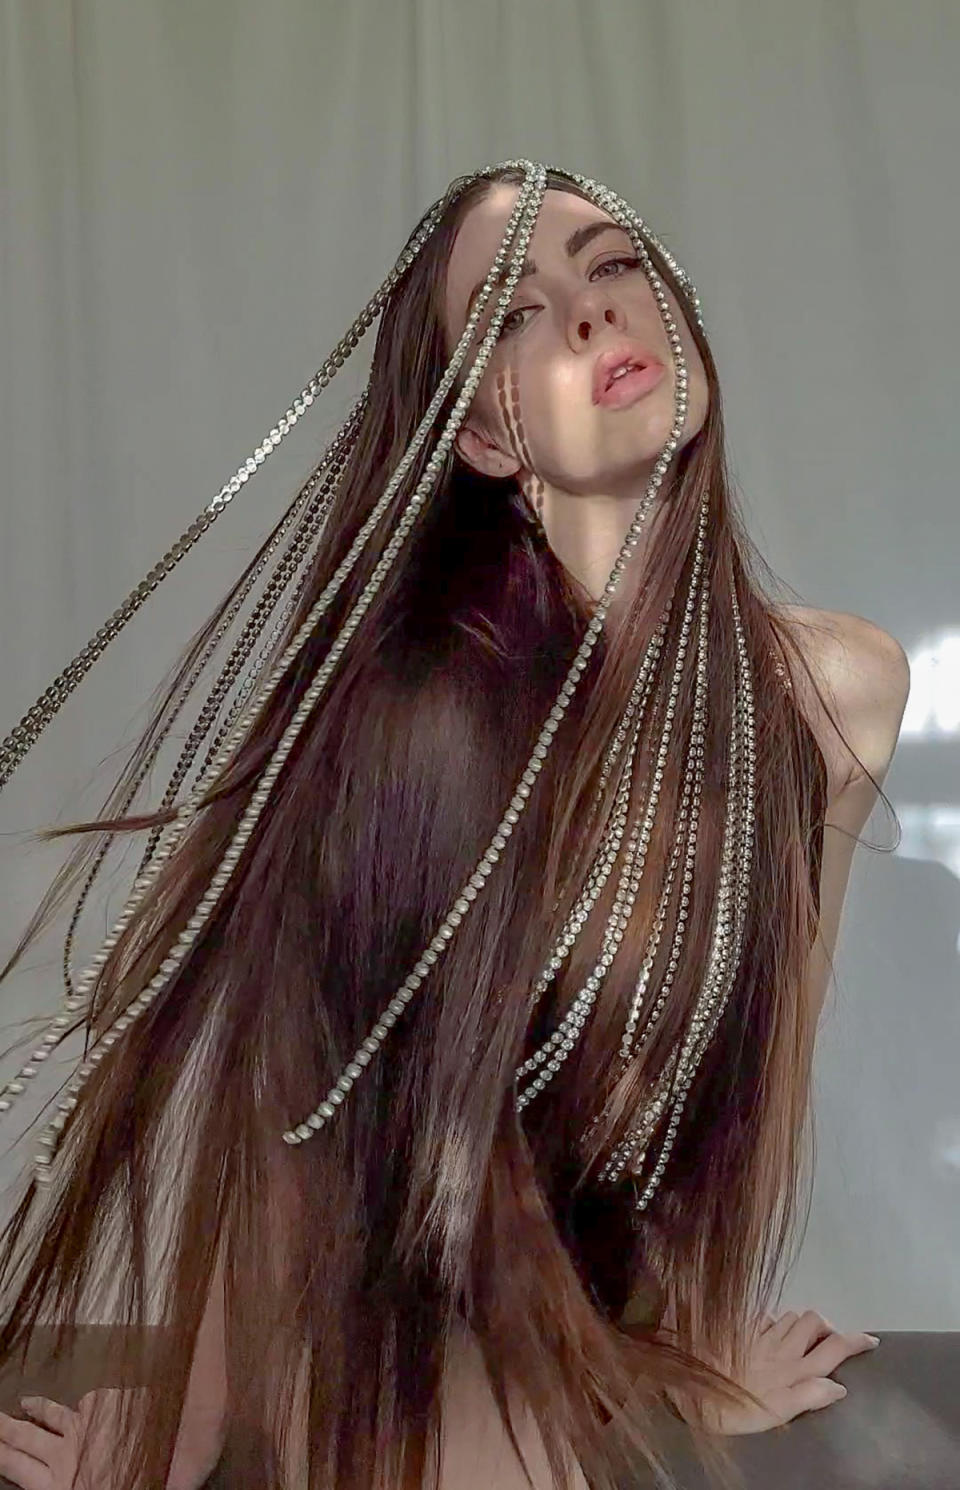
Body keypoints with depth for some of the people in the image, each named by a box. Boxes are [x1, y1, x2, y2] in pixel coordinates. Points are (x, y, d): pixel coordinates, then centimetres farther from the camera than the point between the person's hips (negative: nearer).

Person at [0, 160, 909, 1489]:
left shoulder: (837, 688, -12)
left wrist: (718, 1338, 5)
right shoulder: (408, 695, -24)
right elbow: (277, 1101, -18)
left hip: (634, 1336, 3)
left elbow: (768, 1044, -2)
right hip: (381, 1346, -3)